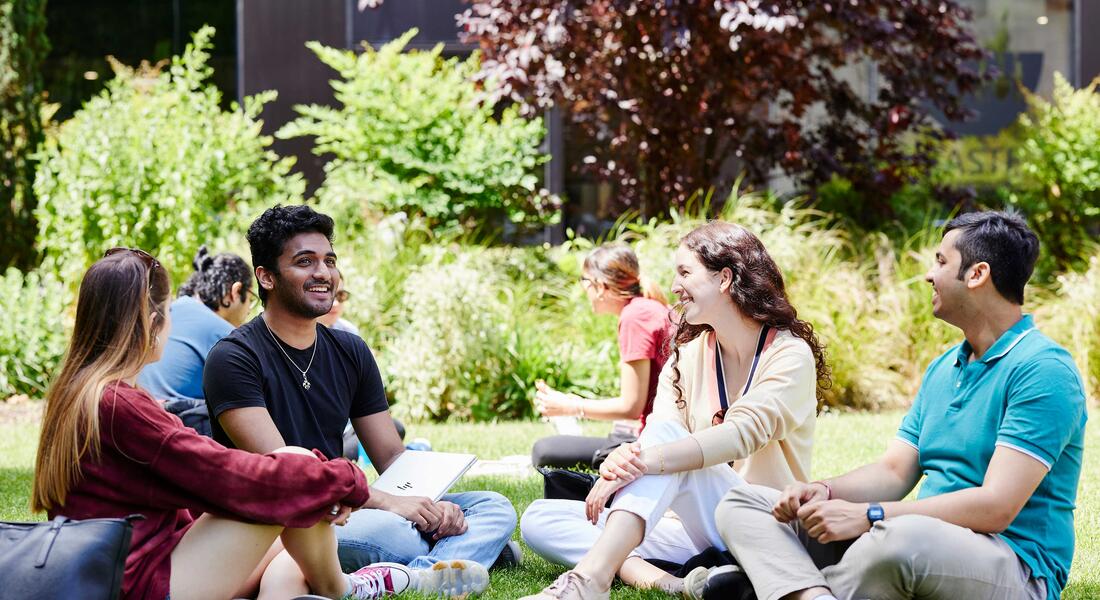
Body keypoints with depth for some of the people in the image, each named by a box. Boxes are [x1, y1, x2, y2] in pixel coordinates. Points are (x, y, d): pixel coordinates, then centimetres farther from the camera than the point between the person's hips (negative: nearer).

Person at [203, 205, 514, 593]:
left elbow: (391, 456, 11)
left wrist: (432, 505, -11)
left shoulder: (350, 352, 11)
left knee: (493, 506, -10)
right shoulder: (234, 359, -10)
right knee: (386, 530, -39)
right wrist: (384, 502, -26)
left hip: (342, 511, 8)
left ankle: (421, 575, -36)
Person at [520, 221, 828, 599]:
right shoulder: (687, 357, 9)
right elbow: (652, 439, -7)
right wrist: (625, 458, -32)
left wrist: (646, 461, -40)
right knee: (540, 520, -9)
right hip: (703, 534, 6)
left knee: (668, 435, -32)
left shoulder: (791, 355, -8)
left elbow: (743, 432, -27)